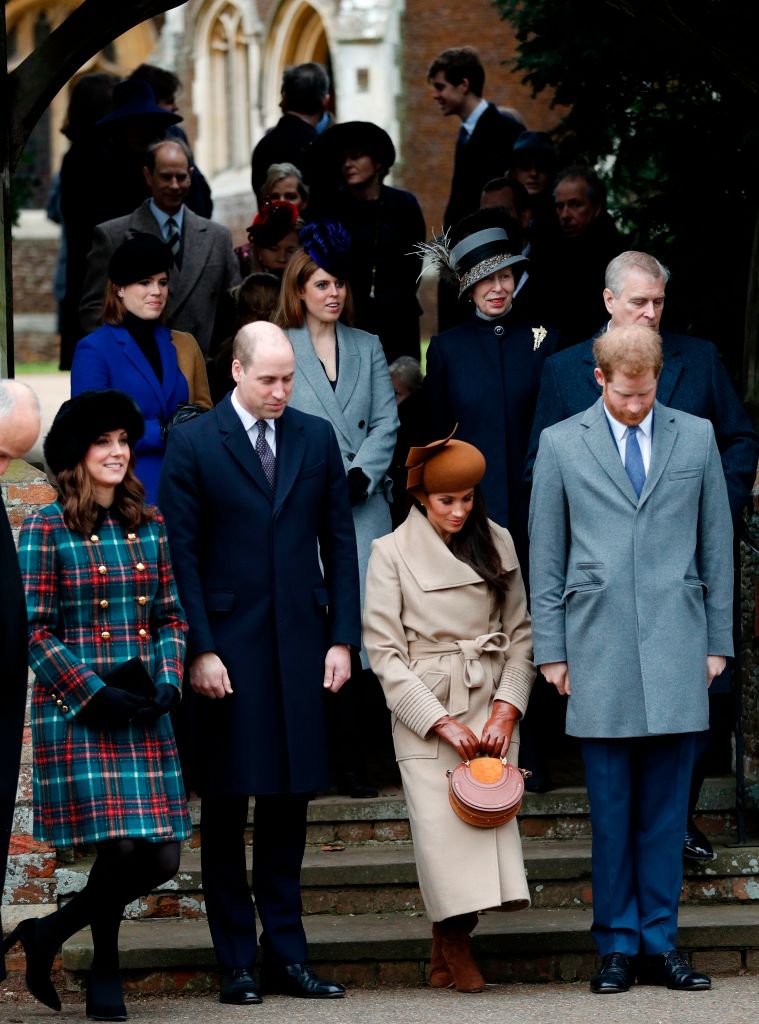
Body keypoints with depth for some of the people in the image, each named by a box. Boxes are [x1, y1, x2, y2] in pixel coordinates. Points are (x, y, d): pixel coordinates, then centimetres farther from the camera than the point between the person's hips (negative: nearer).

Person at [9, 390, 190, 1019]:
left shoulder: (149, 528, 13)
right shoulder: (46, 530, -2)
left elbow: (171, 618, 15)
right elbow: (35, 631, -5)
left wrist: (168, 682, -2)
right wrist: (97, 692, -13)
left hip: (146, 715, 5)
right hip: (75, 711, -5)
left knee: (163, 858, -1)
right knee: (119, 847, -12)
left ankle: (50, 933, 20)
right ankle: (105, 973, 12)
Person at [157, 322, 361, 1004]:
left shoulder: (317, 438, 9)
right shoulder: (193, 446, -1)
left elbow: (339, 543, 10)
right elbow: (181, 555, -3)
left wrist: (343, 638, 3)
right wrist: (199, 649, -10)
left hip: (301, 646, 3)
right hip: (227, 648, -3)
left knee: (290, 802, 6)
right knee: (227, 809, 2)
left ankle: (287, 954, 12)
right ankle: (237, 963, 8)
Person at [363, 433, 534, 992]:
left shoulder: (497, 543, 9)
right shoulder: (391, 553, -1)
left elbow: (520, 633, 10)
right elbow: (384, 651, -4)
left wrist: (506, 709, -4)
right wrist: (442, 722, -10)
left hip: (492, 707, 3)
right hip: (424, 710, -3)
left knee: (491, 813, -9)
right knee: (440, 822, -13)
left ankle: (448, 951, 1)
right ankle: (454, 945, 4)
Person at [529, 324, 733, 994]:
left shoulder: (696, 437, 10)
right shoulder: (561, 444, 7)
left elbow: (717, 543, 12)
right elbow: (545, 556, 8)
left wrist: (718, 640, 9)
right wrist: (551, 650, 3)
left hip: (676, 648, 1)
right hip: (599, 652, -1)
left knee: (665, 809, 3)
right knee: (610, 811, 1)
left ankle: (659, 943, 9)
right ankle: (617, 946, 8)